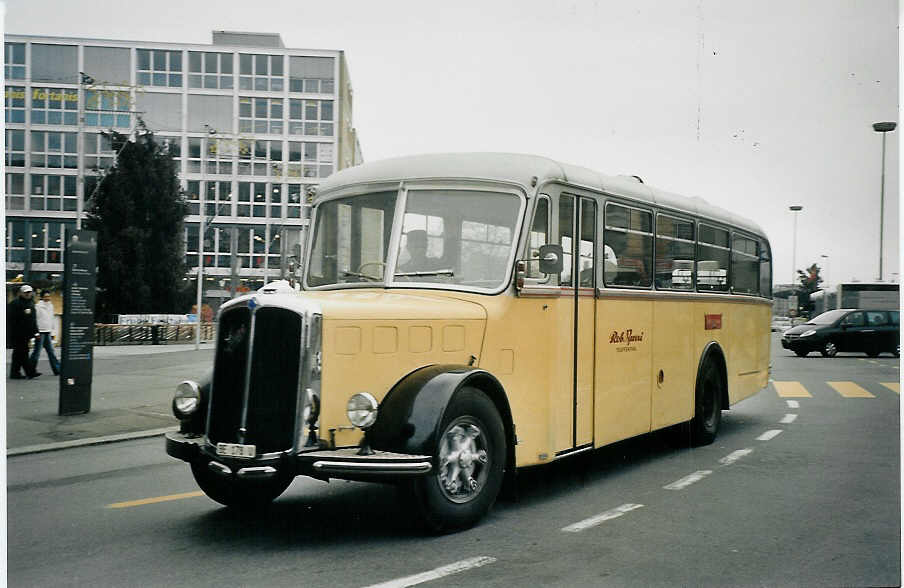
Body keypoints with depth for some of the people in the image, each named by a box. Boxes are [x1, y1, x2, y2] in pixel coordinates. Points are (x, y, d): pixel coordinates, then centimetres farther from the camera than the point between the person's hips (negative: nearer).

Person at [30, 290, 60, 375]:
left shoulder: (50, 305, 13)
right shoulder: (38, 306, -7)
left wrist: (52, 332, 17)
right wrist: (36, 332, -15)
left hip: (48, 332, 6)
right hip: (40, 332, -6)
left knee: (51, 351, 6)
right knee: (37, 351, -2)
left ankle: (57, 369, 6)